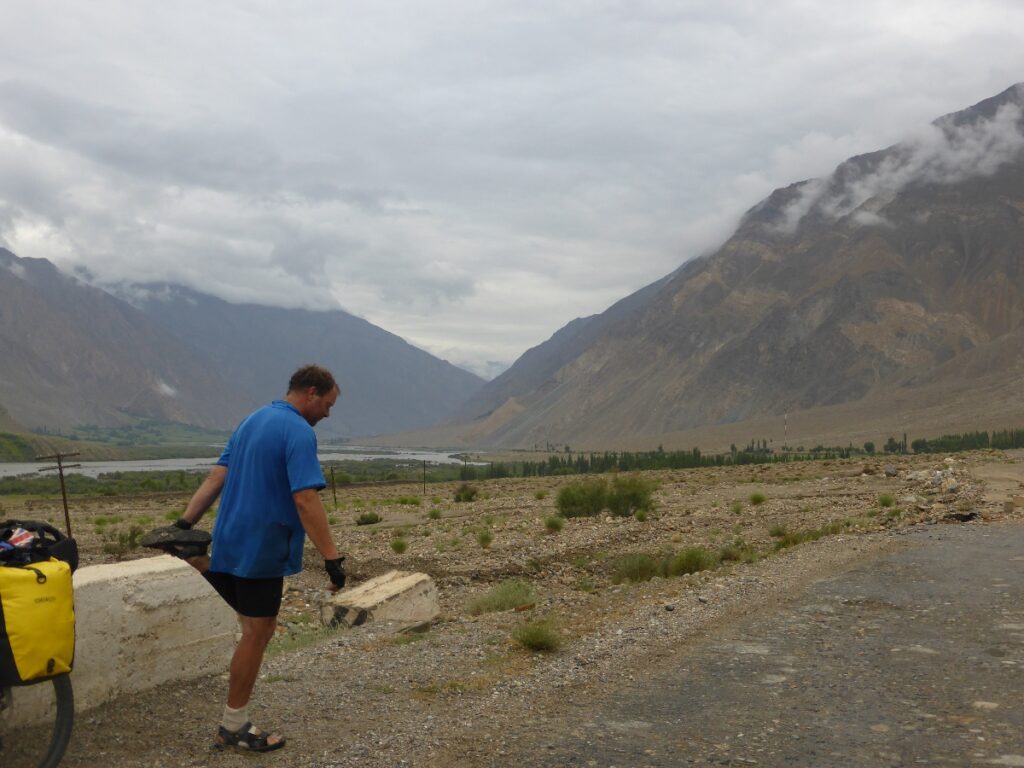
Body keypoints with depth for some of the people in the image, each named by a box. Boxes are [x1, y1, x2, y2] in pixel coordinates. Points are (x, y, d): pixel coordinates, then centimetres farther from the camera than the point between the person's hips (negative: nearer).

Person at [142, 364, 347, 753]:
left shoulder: (251, 420, 12)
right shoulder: (299, 432, -17)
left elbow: (216, 477, 12)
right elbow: (306, 501, -26)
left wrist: (185, 523, 12)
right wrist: (332, 558, -25)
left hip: (232, 541, 9)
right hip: (263, 549, -9)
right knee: (257, 633, 2)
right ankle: (234, 727, 10)